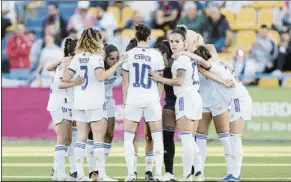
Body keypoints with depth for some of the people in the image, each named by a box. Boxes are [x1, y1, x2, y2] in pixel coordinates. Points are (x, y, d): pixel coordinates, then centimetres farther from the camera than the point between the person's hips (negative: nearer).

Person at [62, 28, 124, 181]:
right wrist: (117, 64, -18)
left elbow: (66, 77, 7)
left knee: (81, 138, 7)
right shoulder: (96, 57, -9)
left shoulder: (77, 57, 8)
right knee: (99, 138, -4)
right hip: (95, 103, -6)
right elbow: (101, 76, -23)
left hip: (79, 103, 6)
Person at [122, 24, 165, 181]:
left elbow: (125, 81, 1)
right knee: (157, 137, 9)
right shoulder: (156, 55, -3)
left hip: (133, 99, 0)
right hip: (152, 100, 0)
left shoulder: (129, 55, -2)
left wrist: (125, 98, 11)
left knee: (128, 137, 8)